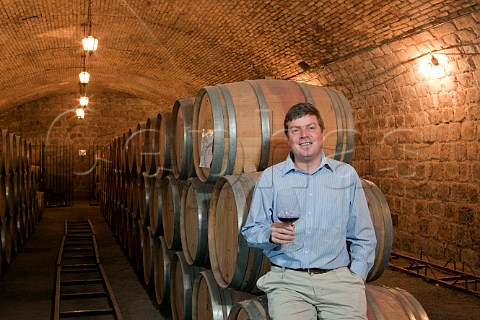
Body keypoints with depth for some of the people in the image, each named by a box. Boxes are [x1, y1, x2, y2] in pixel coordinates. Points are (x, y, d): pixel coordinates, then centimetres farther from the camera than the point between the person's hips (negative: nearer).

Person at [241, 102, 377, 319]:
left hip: (338, 277, 1)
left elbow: (363, 238, 14)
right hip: (287, 279, -1)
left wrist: (356, 277, 3)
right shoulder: (270, 177, 9)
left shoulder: (347, 175, 12)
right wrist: (271, 234, -11)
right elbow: (250, 232, 9)